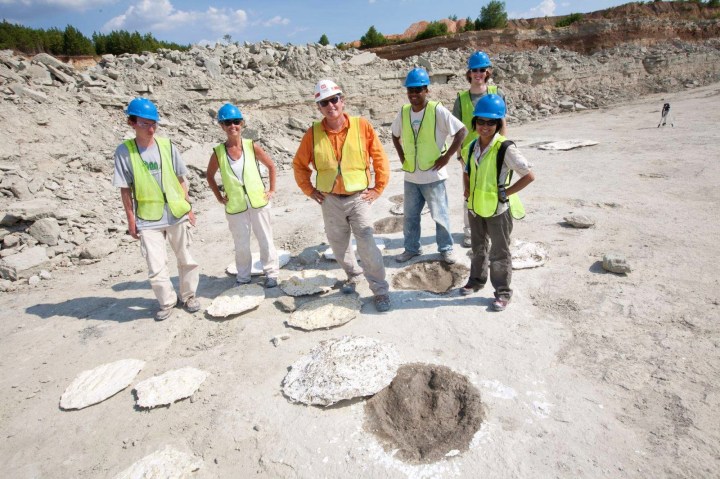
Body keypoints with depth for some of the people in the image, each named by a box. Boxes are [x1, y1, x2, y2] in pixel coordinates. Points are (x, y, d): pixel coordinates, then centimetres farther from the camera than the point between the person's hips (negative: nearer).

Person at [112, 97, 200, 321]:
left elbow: (181, 180, 5)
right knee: (156, 267, 0)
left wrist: (188, 208, 3)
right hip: (147, 219, -1)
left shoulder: (167, 146, -2)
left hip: (177, 214, 2)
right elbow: (125, 189, -2)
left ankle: (189, 295, 32)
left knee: (186, 259, 12)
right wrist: (131, 219, -3)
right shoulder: (124, 151, -5)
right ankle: (167, 302, 22)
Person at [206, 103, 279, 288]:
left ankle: (271, 273, 23)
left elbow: (271, 166, 5)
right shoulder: (218, 152, -5)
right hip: (235, 207, 0)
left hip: (258, 202, 0)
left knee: (265, 240, 8)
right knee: (241, 245, 10)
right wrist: (219, 197, 4)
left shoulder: (252, 146, -6)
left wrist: (272, 190, 1)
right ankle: (243, 277, 27)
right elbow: (209, 175, 11)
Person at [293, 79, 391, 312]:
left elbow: (380, 158, -1)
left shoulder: (362, 125, -8)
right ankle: (353, 275, 42)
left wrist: (378, 188, -3)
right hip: (330, 200, 3)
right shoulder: (313, 133, -4)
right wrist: (310, 190, 4)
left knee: (367, 245, -10)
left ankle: (380, 290, 4)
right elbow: (299, 164, 9)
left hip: (358, 198, -3)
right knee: (339, 245, 15)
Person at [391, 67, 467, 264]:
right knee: (410, 215, 15)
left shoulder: (438, 110, -13)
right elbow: (395, 135, 20)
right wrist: (402, 156, 9)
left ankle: (446, 248, 26)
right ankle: (411, 248, 31)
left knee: (440, 214, 8)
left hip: (433, 175, -5)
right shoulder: (403, 112, 2)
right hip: (410, 176, 5)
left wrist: (446, 156, -13)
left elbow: (462, 131, -12)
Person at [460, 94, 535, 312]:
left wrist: (505, 193, -17)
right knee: (478, 248, 23)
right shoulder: (473, 146, 1)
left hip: (498, 210, -6)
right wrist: (467, 188, 2)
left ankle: (503, 291, 23)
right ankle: (477, 279, 43)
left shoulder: (505, 149, -19)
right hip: (475, 207, 6)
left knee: (499, 253, 7)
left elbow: (529, 176, -19)